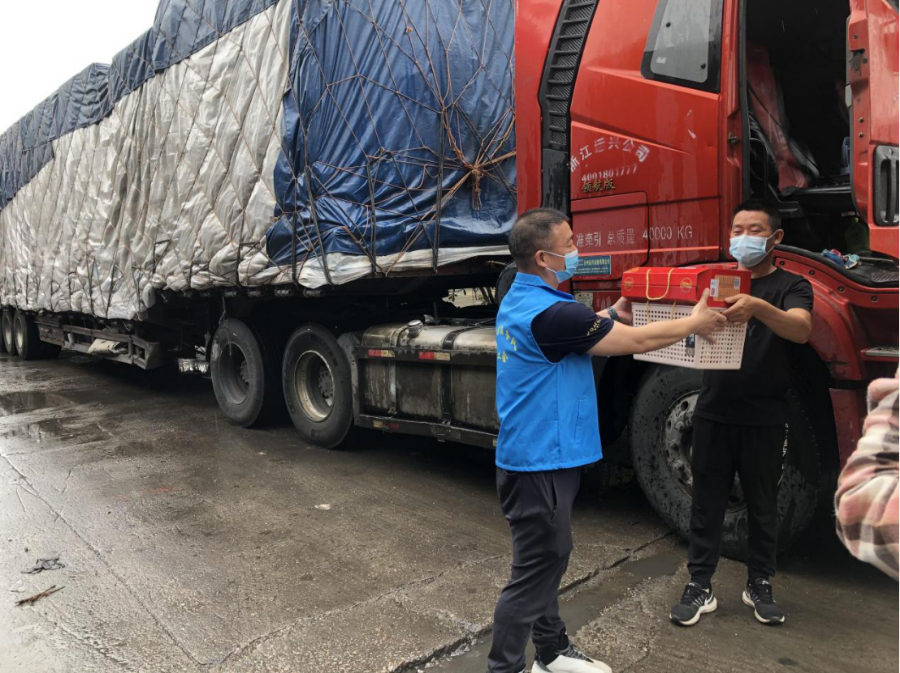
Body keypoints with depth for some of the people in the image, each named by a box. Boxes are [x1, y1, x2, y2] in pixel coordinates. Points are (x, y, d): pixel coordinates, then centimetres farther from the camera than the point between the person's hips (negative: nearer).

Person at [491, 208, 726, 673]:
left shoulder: (519, 300, 8)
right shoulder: (548, 312, -24)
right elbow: (636, 342, -16)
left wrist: (613, 315, 14)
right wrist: (694, 323, -1)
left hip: (537, 456, 11)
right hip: (539, 462, -11)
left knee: (549, 559, 22)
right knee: (534, 572, 2)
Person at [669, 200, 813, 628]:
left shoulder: (790, 286, 1)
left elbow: (801, 329, -20)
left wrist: (759, 308, -40)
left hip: (763, 419, -2)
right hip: (714, 412, 2)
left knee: (762, 505, 11)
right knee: (707, 502, 7)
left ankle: (760, 585, 27)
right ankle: (699, 587, 16)